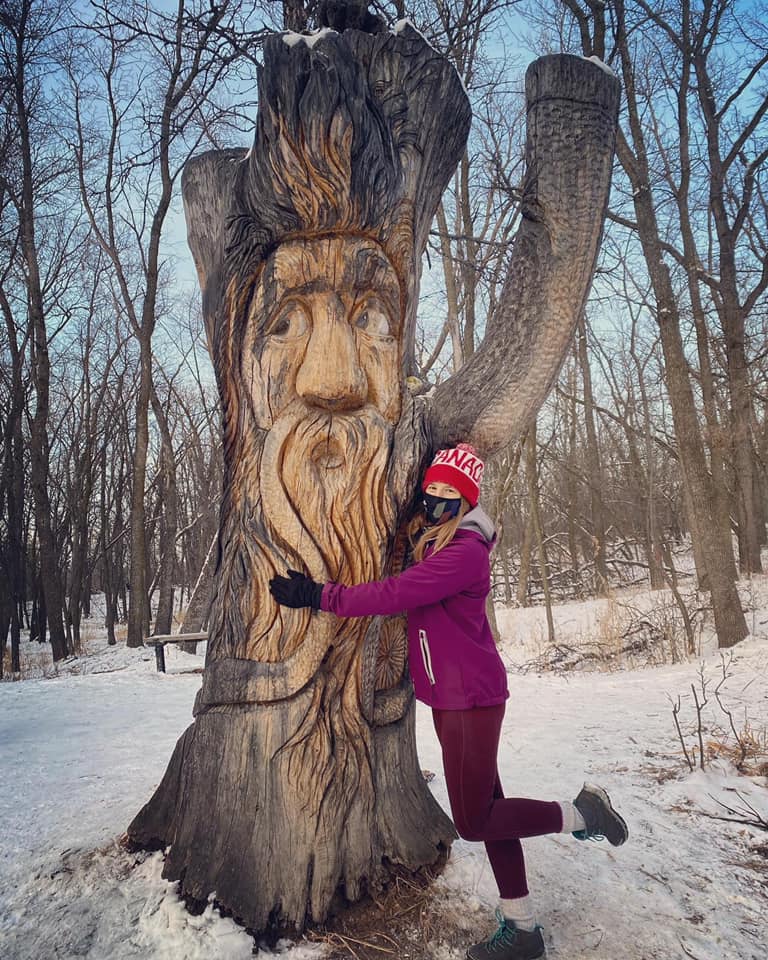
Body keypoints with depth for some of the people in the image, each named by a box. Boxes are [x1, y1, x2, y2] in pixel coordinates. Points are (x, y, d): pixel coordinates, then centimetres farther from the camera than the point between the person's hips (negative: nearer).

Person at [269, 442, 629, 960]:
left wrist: (318, 596, -21)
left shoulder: (466, 551, -20)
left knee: (473, 821, -1)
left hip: (471, 697, -8)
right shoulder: (427, 541, 9)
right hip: (448, 698, 8)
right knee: (485, 809, 15)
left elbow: (394, 594, -25)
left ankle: (580, 813, 17)